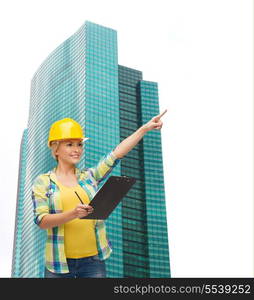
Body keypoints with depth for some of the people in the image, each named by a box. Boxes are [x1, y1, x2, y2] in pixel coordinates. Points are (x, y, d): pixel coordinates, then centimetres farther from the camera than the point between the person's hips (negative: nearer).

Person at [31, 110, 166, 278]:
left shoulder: (89, 176, 10)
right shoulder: (43, 182, 2)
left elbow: (116, 153, 2)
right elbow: (41, 221, -9)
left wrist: (145, 128, -6)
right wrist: (73, 214, -25)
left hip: (93, 260, 2)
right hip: (59, 263, -2)